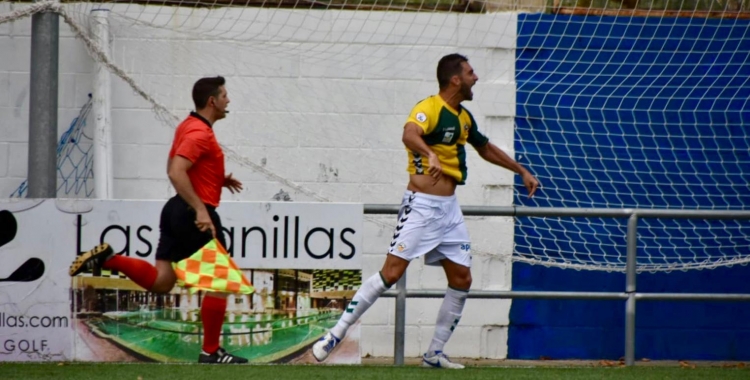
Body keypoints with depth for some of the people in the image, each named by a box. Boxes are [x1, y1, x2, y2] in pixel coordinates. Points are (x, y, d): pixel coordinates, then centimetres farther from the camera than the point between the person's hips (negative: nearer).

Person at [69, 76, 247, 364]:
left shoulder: (187, 127, 15)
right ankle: (211, 352, 4)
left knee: (160, 281, 5)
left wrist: (218, 180, 22)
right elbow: (176, 173, -28)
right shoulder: (200, 133, -16)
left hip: (177, 209, 9)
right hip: (197, 215, -9)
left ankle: (106, 259, -9)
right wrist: (201, 209, -31)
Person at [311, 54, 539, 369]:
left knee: (461, 279, 3)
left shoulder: (463, 117, 14)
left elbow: (486, 148, 33)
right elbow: (409, 135, -36)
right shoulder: (429, 109, -13)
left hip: (449, 208, 8)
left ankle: (434, 354, 12)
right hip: (421, 205, -8)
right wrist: (430, 154, -56)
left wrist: (521, 171, 35)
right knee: (391, 272, -15)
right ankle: (336, 335, -10)